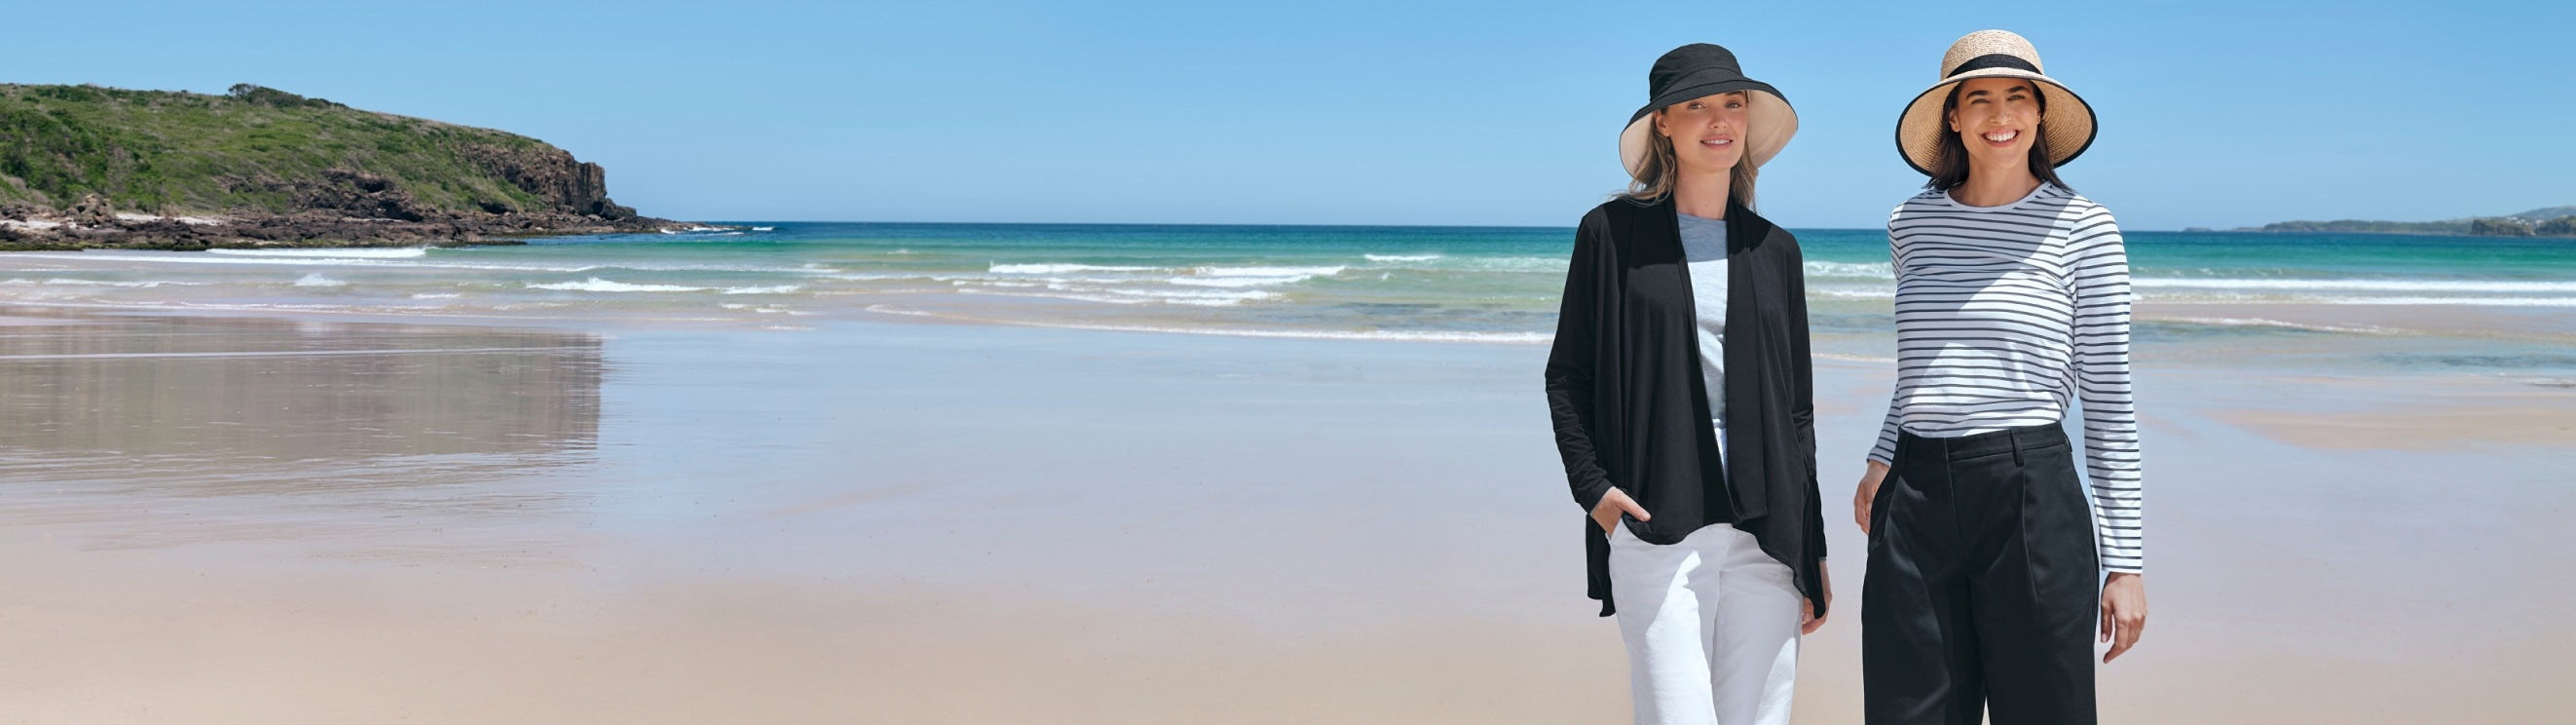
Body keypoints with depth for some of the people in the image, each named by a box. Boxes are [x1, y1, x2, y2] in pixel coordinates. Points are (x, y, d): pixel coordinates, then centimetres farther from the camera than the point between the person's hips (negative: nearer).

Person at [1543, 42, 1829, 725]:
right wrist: (1592, 487, -7)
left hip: (1766, 533, 3)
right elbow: (1567, 376, 7)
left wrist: (1812, 549, 14)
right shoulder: (1613, 232, 4)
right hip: (1658, 525, -3)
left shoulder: (1775, 251, 14)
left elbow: (1797, 408, 16)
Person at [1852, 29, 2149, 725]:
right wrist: (1882, 460, 10)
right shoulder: (1912, 223, 11)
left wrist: (2125, 561, -3)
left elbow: (2108, 403, 0)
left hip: (2031, 501, -3)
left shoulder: (2083, 228, 0)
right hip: (1914, 504, 4)